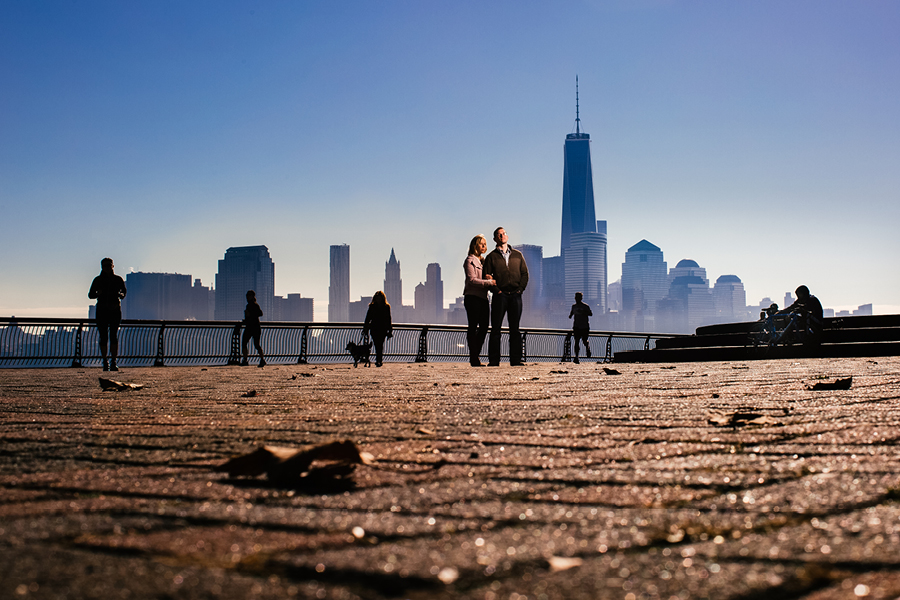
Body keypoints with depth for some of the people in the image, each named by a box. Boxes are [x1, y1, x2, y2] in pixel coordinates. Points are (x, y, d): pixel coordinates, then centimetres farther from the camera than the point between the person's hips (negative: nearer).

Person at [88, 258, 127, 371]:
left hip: (115, 310, 0)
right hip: (102, 310, 0)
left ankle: (113, 362, -9)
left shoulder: (118, 279, 4)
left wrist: (121, 294, -5)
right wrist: (98, 293, -14)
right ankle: (105, 362, 7)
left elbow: (124, 291, 19)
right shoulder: (98, 280, 3)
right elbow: (90, 295, 8)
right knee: (103, 337, 0)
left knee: (114, 336, -8)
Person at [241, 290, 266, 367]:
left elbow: (260, 313, -20)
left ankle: (262, 360, 3)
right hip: (248, 327, 8)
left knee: (256, 344, -8)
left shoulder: (255, 305, -9)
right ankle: (245, 360, 2)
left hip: (255, 327, -8)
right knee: (244, 343, -2)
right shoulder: (248, 305, 17)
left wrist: (250, 314, -23)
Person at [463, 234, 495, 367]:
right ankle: (474, 358, -3)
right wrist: (490, 282, -20)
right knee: (473, 327, -5)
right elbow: (472, 280, -14)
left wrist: (489, 278, -7)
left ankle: (475, 356, 13)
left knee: (484, 327, 4)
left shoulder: (483, 261, 20)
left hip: (483, 297, 7)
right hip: (472, 297, -7)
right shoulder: (470, 261, -3)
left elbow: (488, 279, 17)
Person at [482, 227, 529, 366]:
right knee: (495, 329, -3)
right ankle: (493, 360, -3)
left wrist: (520, 289, -1)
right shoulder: (491, 257, 8)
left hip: (515, 295, 2)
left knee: (515, 329, 3)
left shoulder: (517, 255, 15)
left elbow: (525, 273, 13)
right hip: (500, 296, -2)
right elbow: (486, 276, 2)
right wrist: (496, 290, -9)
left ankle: (516, 359, 4)